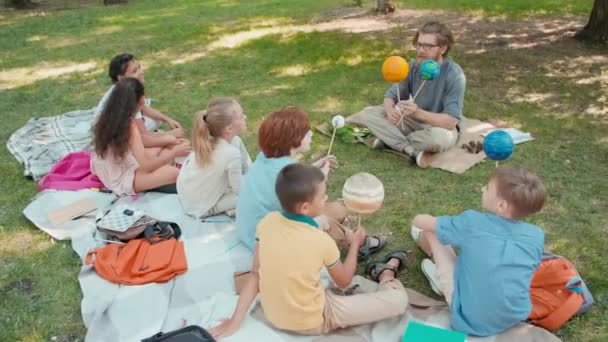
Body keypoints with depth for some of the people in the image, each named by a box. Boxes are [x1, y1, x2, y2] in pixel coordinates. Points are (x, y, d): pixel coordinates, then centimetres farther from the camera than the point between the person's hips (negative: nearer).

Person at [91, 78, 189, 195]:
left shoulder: (109, 118, -2)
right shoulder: (129, 126, -26)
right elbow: (146, 166, -26)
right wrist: (174, 152, -15)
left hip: (110, 174, 9)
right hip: (122, 181, -9)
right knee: (173, 173, -22)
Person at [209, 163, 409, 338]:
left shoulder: (267, 222, -14)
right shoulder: (322, 242, -25)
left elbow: (256, 275, -9)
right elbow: (344, 282, -6)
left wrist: (235, 321, -1)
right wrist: (355, 243, 8)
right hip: (310, 323, -6)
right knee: (398, 299, -4)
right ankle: (385, 272, 29)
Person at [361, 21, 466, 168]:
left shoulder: (454, 75, -24)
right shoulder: (412, 67, -9)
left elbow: (450, 121, -29)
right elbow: (391, 95, -5)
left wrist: (418, 112, -43)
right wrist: (391, 111, -30)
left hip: (440, 126, -5)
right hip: (414, 121, 5)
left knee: (439, 137, -42)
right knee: (369, 115, -13)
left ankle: (390, 139, -16)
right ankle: (412, 150, -26)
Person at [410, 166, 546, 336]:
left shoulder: (472, 222, -18)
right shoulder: (536, 236, -9)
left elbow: (420, 221, -2)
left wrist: (418, 220, 24)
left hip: (471, 320, -4)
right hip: (516, 318, 4)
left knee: (431, 232, 7)